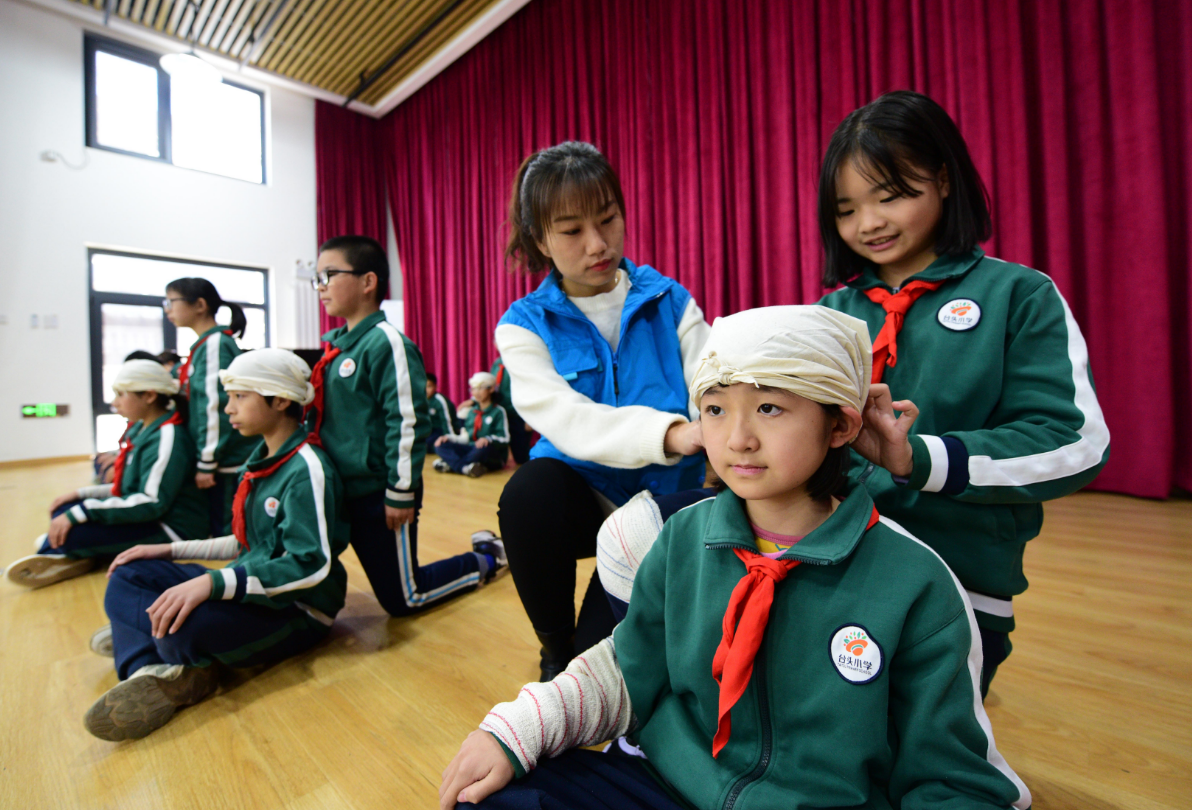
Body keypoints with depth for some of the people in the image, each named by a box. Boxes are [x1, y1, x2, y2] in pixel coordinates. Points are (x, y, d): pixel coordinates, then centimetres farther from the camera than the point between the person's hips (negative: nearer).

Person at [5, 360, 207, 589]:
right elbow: (129, 486, 20)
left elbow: (152, 502, -26)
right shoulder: (141, 429, 10)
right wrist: (81, 493, 9)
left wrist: (79, 513, -22)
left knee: (69, 532, -21)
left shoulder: (167, 437, -20)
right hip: (146, 517, 10)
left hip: (171, 529, -10)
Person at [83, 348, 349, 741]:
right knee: (128, 576, 6)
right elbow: (246, 544, 18)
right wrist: (171, 550, 10)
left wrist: (212, 582, -32)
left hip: (298, 611, -9)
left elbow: (312, 565, -28)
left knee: (183, 621, -33)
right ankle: (153, 669, -13)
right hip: (251, 590, 9)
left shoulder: (306, 467, -20)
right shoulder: (259, 461, 10)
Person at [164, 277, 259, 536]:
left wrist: (206, 463, -18)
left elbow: (216, 405, -19)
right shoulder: (202, 345, 16)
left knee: (226, 534, -2)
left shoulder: (215, 343, -13)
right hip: (222, 460, 9)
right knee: (216, 530, 16)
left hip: (228, 462, -9)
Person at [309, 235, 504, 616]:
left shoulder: (386, 342, -17)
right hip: (336, 490, 8)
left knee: (403, 599, 4)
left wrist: (401, 492, -18)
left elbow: (408, 421, -21)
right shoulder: (332, 344, 11)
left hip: (380, 496, -8)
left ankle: (484, 561, 24)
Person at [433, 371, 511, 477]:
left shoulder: (498, 412, -2)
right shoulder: (471, 411, 17)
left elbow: (504, 438, -11)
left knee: (485, 446, -39)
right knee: (441, 444, -13)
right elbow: (465, 437, 15)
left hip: (493, 457, -6)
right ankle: (465, 468, -37)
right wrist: (448, 437, -2)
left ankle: (451, 465, -25)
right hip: (471, 450, 6)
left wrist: (488, 439, -30)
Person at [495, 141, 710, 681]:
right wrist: (669, 432, -40)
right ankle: (556, 653, -3)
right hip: (583, 492, 0)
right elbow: (566, 419, -23)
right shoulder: (525, 326, -5)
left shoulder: (670, 302, -1)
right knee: (529, 492, -32)